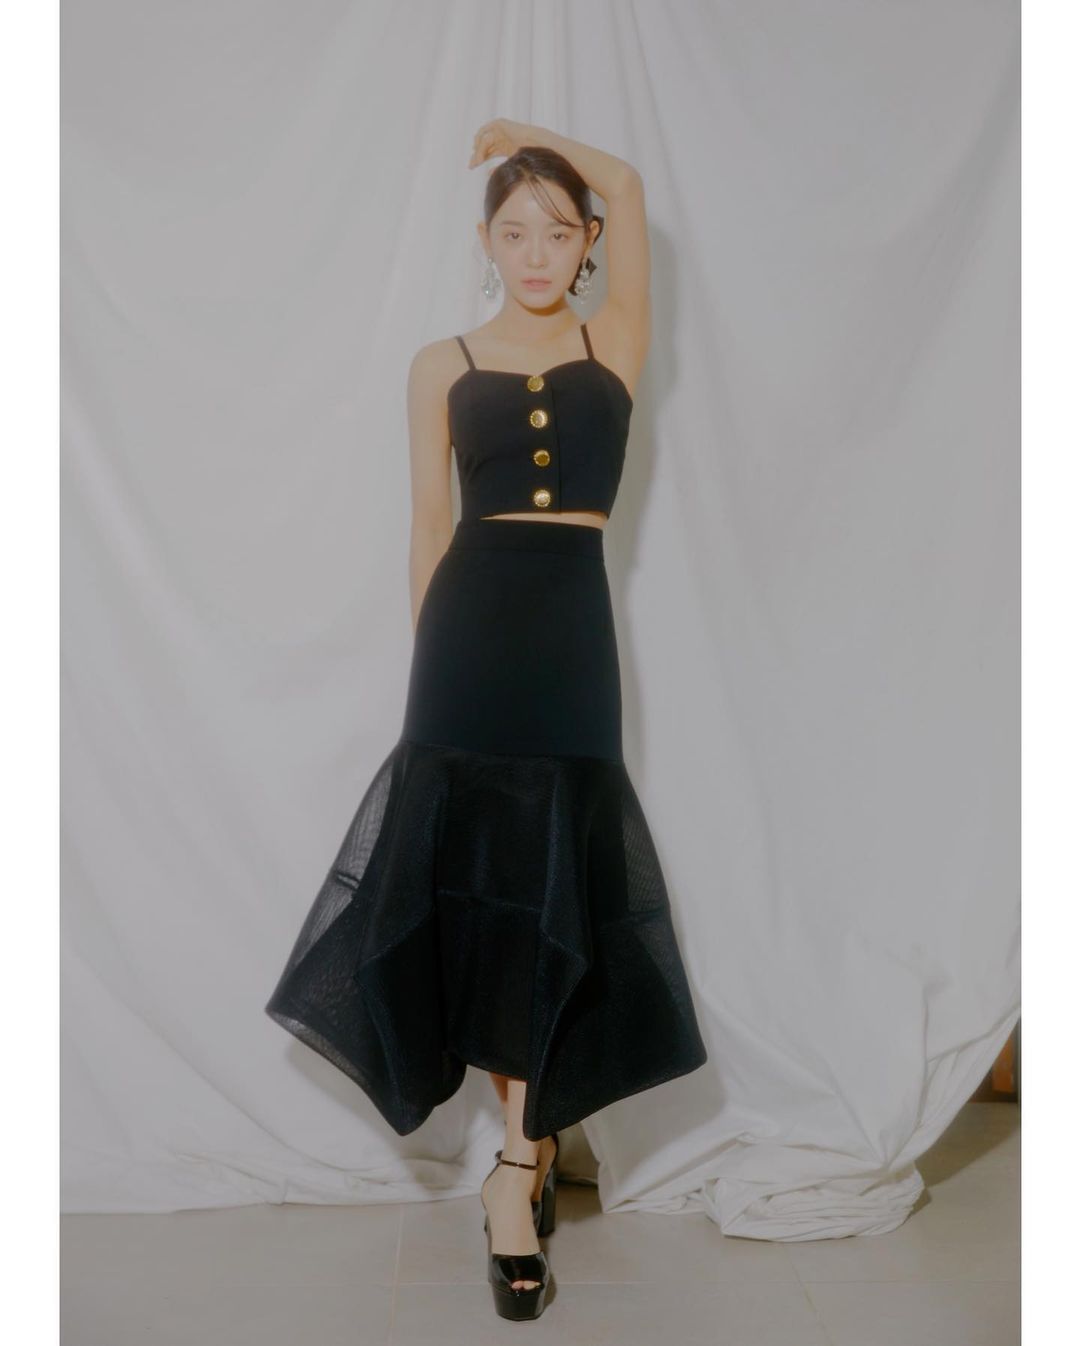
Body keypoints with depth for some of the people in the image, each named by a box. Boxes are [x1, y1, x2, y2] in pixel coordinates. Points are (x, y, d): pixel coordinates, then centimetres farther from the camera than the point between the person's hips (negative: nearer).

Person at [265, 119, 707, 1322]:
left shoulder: (613, 344, 9)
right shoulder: (443, 365, 9)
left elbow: (627, 182, 4)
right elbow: (429, 522, 9)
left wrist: (519, 134, 20)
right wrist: (429, 648, 7)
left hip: (572, 623, 0)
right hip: (471, 619, 0)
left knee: (548, 881, 2)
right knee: (480, 874, 2)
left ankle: (516, 1163, 13)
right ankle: (529, 1142, 18)